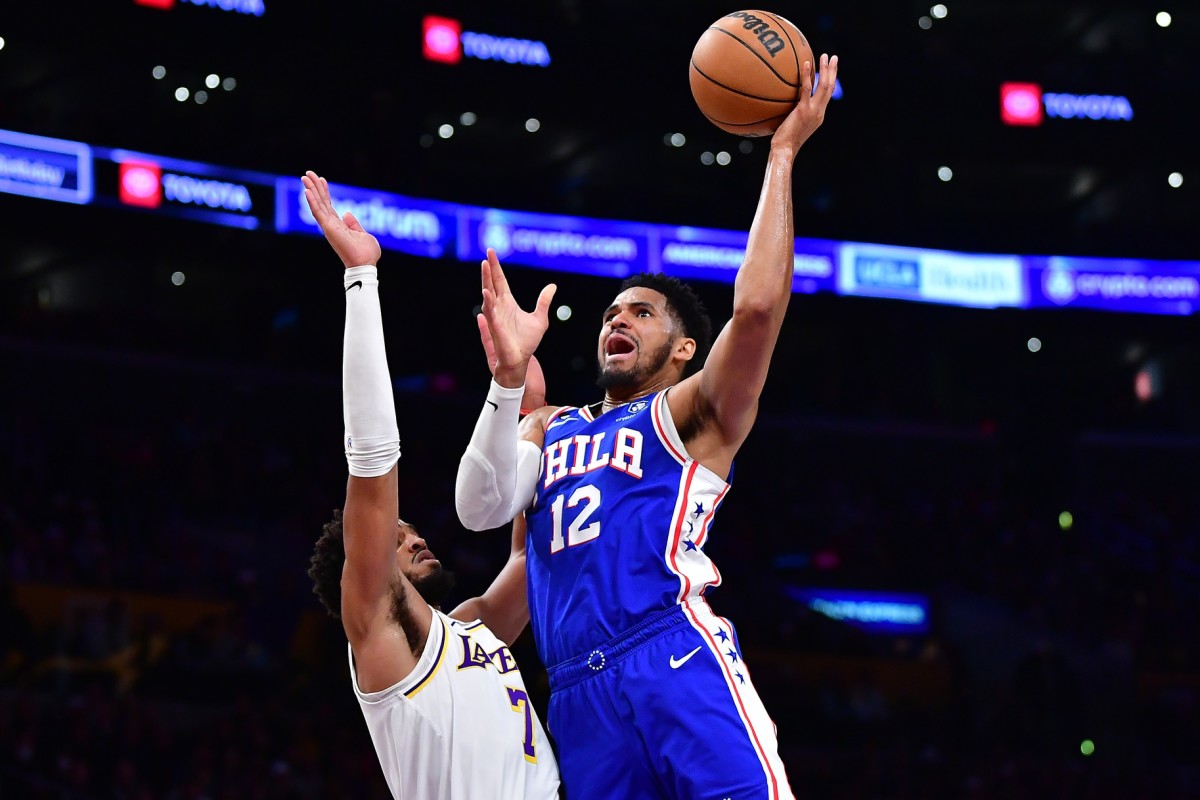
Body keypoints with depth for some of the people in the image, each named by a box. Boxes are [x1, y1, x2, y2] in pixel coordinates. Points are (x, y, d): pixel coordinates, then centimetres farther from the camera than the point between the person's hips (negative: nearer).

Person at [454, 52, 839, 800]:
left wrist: (782, 154, 0)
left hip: (678, 660, -4)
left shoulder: (692, 415, 15)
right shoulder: (549, 428, 29)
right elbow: (481, 509, 9)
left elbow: (757, 307, -3)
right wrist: (509, 376, -2)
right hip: (580, 695, 4)